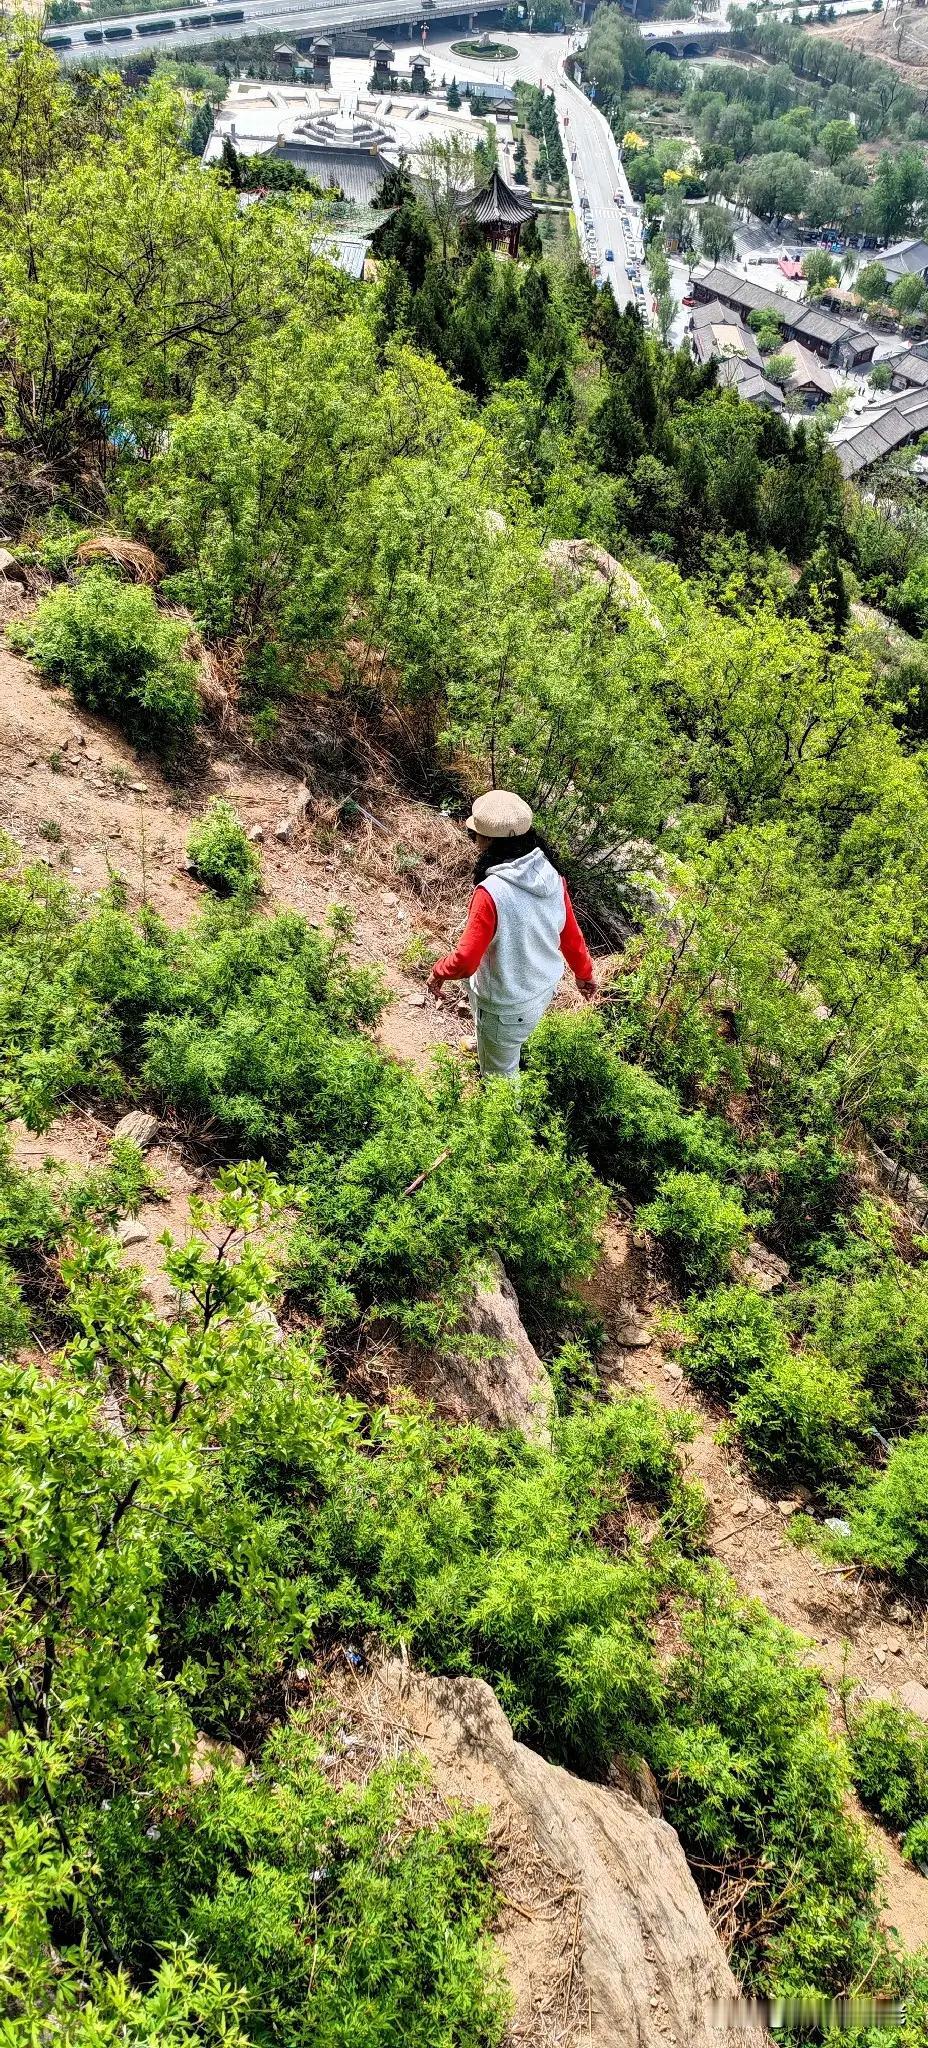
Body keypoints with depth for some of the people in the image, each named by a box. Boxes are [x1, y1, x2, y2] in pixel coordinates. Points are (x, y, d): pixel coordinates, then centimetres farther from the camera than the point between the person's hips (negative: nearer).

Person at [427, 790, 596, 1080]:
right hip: (544, 988, 7)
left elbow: (465, 960, -30)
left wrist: (438, 972, -8)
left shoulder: (491, 892, -34)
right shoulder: (551, 877, -13)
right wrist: (584, 973, 18)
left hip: (507, 1007, -7)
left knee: (499, 1073, 20)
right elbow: (570, 935, 0)